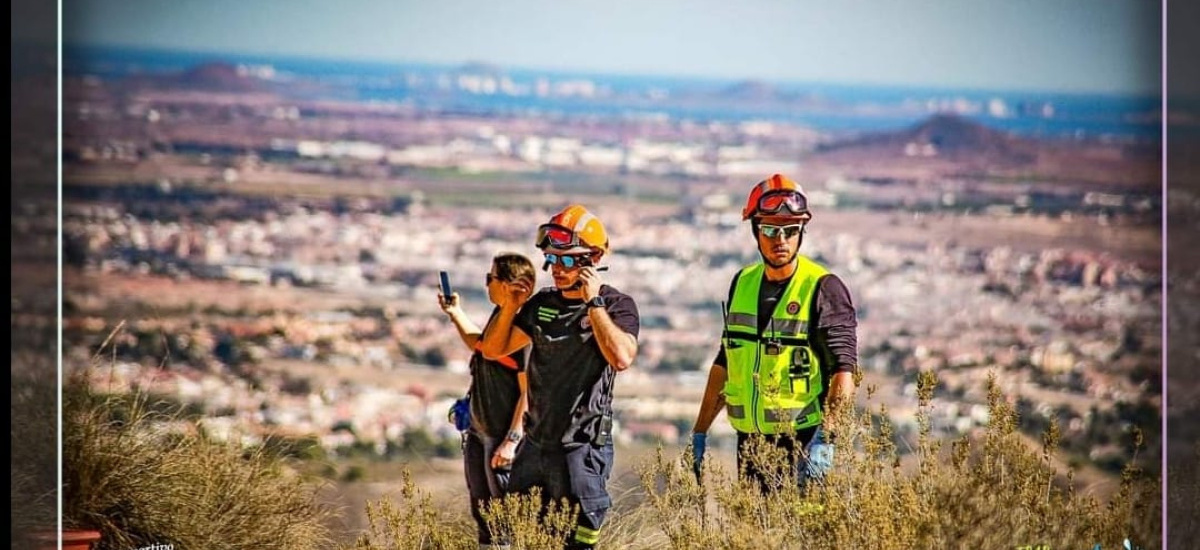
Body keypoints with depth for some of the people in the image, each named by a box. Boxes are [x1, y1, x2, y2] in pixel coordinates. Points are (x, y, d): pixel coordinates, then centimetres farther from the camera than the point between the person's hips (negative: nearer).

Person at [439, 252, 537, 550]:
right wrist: (455, 313, 24)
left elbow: (529, 392, -23)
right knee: (481, 513, 18)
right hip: (479, 431, 10)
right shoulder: (500, 315, 7)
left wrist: (511, 441, -24)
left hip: (501, 437, -10)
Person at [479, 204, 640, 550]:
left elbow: (622, 358, -26)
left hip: (582, 447, -6)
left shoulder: (616, 306, -6)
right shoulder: (542, 304, 10)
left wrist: (593, 302, -21)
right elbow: (492, 350, 14)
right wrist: (511, 306, -1)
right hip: (536, 444, 6)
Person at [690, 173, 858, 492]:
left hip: (802, 441, -6)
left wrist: (823, 442, -23)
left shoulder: (823, 289, -8)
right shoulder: (743, 284, 12)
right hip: (749, 441, 6)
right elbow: (725, 363, 20)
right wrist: (700, 433, 17)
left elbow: (844, 370, -14)